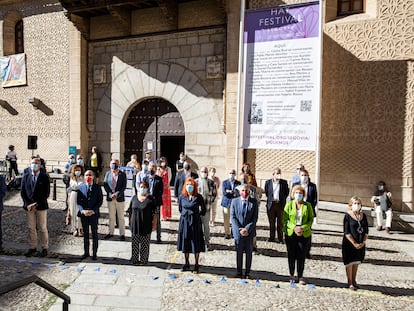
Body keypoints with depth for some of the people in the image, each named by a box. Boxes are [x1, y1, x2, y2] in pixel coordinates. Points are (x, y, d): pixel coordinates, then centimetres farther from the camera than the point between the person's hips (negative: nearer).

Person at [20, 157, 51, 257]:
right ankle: (33, 247, 20)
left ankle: (45, 248, 13)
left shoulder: (45, 177, -3)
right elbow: (22, 192, 5)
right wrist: (28, 204, -7)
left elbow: (47, 193, -7)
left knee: (43, 228, 3)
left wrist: (37, 204, -13)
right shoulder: (26, 177, 7)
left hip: (41, 206, -3)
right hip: (29, 206, 3)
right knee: (31, 228, 8)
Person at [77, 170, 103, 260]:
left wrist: (93, 211, -14)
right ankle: (86, 252, 22)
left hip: (94, 213, -2)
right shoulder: (80, 187, 4)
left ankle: (94, 253, 14)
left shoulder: (97, 187, -1)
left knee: (94, 233, 5)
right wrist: (82, 210, -13)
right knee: (85, 233, 11)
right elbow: (78, 201, 2)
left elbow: (100, 201, -3)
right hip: (83, 213, 2)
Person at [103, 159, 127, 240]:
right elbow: (105, 184, 1)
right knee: (111, 216, 13)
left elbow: (124, 186, -7)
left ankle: (122, 234, 12)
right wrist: (110, 194, -11)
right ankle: (111, 232, 25)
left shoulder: (122, 174, -3)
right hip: (110, 198, 3)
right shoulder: (108, 173, 5)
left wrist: (117, 194, -17)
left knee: (121, 217, 4)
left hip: (120, 198, -2)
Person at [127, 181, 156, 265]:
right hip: (135, 224, 3)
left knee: (145, 243, 6)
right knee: (135, 242, 12)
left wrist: (154, 222, -9)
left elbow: (154, 212, -6)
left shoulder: (150, 199, -7)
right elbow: (130, 211, 11)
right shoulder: (134, 198, 4)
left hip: (146, 225, -3)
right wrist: (130, 221, 10)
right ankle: (134, 259, 25)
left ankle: (143, 260, 19)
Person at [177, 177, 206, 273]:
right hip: (184, 221, 3)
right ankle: (187, 263, 27)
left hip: (195, 222, -3)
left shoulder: (198, 197, -7)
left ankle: (196, 265, 18)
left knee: (196, 243, 4)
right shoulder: (182, 196, 0)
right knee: (185, 243, 11)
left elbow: (203, 210, 4)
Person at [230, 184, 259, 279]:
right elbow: (232, 217, -2)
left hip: (249, 231, 0)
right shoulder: (234, 201, 1)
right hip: (238, 231, 0)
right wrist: (239, 229, -12)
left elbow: (255, 217, -4)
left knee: (249, 252, 9)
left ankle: (247, 272, 23)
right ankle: (239, 272, 22)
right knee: (239, 252, 8)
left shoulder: (254, 202, -1)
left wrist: (247, 229, -14)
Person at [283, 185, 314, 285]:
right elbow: (285, 219, 0)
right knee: (291, 255, 8)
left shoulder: (307, 205, 3)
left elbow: (311, 219, 4)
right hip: (290, 233, 0)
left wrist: (303, 228, -11)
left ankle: (300, 276, 20)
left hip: (304, 234, 0)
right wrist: (294, 228, -14)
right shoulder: (289, 204, 1)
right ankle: (292, 275, 25)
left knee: (301, 256, 3)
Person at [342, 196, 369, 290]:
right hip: (349, 243, -5)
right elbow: (346, 232, -12)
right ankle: (350, 282, 14)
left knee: (356, 262, 15)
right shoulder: (348, 216, -9)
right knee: (349, 262, 2)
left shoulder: (363, 216, 6)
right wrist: (354, 243, -16)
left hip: (360, 244, 5)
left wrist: (363, 242, -6)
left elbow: (366, 230, 6)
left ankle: (354, 281, 30)